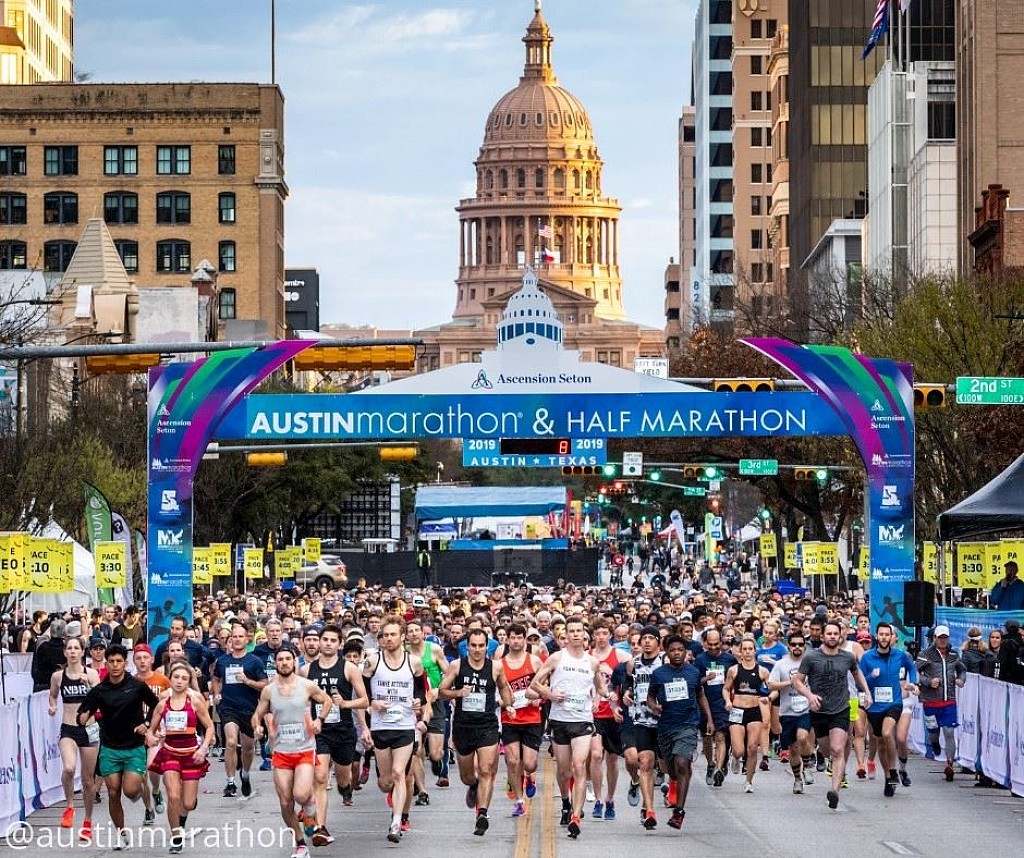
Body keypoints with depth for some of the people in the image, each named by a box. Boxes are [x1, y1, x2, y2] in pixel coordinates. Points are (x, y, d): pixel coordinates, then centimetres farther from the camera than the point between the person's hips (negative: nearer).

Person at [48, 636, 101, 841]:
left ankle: (87, 822, 26)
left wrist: (89, 684, -26)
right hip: (67, 730, 0)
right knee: (68, 768, -28)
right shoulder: (58, 676, 1)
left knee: (88, 779, 8)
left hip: (89, 729, 0)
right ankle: (69, 807, -4)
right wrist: (52, 707, -1)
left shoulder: (91, 674, -3)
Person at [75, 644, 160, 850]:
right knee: (113, 794, 0)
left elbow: (155, 705, 9)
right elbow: (82, 715, -2)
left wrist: (147, 725, -4)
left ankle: (139, 788, 23)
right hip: (109, 749, 2)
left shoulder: (138, 686, -6)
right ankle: (122, 833, 16)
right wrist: (82, 718, -25)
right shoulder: (99, 691, -4)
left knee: (130, 791, -14)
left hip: (134, 748, -2)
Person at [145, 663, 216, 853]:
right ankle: (176, 835, 1)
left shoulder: (195, 702, -3)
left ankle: (182, 814, 38)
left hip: (191, 753, -1)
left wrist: (203, 748, -11)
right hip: (169, 752, 1)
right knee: (173, 797, -17)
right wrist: (151, 737, -12)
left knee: (188, 804, 0)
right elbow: (151, 729, 11)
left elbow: (210, 727, 2)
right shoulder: (163, 704, 3)